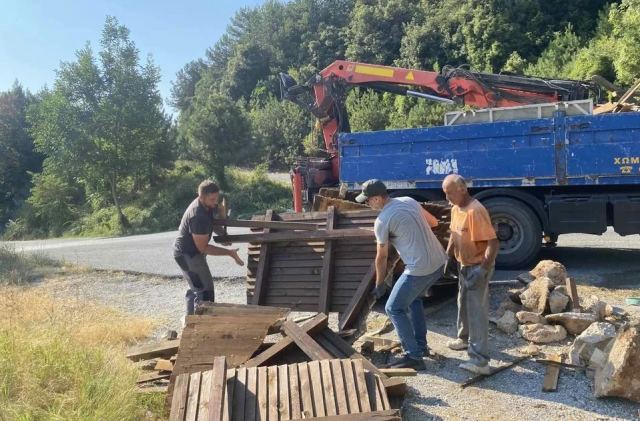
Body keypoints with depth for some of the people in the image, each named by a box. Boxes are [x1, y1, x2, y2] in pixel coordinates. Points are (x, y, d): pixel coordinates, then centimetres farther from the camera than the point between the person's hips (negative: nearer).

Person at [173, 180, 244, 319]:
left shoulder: (208, 205, -5)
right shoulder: (198, 216, -33)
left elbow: (213, 222, 16)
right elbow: (203, 248, -27)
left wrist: (223, 234, -2)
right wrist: (229, 252, -26)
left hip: (191, 252, 10)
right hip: (188, 254, -10)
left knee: (195, 288, 25)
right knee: (205, 291, -12)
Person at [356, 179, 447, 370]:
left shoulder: (382, 221, -11)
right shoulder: (409, 201, 9)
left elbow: (381, 257, -1)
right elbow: (433, 222, 21)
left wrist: (379, 284, 12)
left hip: (420, 269, -9)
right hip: (439, 261, 9)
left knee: (394, 309, 4)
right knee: (413, 298, 29)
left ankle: (414, 356, 4)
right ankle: (420, 344, 35)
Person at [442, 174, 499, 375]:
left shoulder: (476, 211, -26)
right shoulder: (455, 209, 3)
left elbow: (493, 242, -28)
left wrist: (483, 270, -32)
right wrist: (448, 257, 11)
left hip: (478, 267, -9)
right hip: (464, 265, 9)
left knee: (477, 310, -10)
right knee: (463, 303, 23)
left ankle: (480, 360, -9)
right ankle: (465, 338, 44)